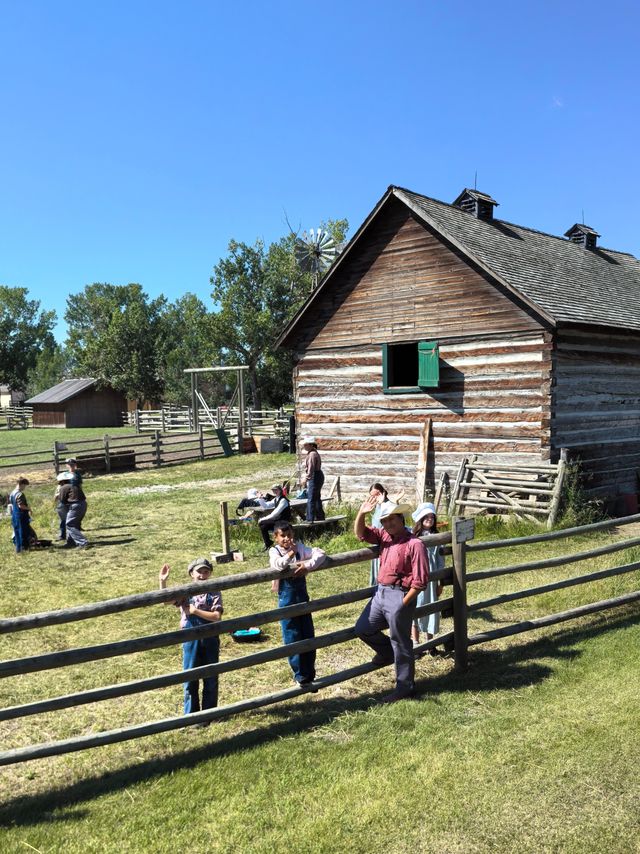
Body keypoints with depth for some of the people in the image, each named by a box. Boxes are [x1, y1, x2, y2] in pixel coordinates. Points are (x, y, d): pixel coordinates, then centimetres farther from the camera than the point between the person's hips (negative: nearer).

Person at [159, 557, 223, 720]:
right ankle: (191, 715, 21)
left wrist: (195, 610, -19)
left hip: (210, 639, 0)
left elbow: (216, 616, -14)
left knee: (211, 679, 10)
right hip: (191, 639, 1)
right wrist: (162, 581, -28)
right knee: (190, 679, 8)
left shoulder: (214, 592, -4)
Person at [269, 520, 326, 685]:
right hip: (286, 598, -3)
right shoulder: (274, 551, -8)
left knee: (308, 635, 9)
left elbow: (321, 554, -9)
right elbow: (278, 565, -29)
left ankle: (310, 674, 24)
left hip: (302, 595, 3)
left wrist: (307, 565, -21)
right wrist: (291, 553, -19)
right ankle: (300, 675, 17)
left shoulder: (300, 547, 0)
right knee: (292, 638, 3)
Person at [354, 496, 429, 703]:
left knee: (400, 643, 4)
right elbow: (360, 533, 8)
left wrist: (403, 604, -16)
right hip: (381, 592, 8)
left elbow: (420, 581, -17)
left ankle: (405, 687, 19)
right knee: (362, 628, 15)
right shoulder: (384, 536, 7)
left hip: (400, 596, -8)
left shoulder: (414, 544, -17)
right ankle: (387, 653, 38)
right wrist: (362, 513, -10)